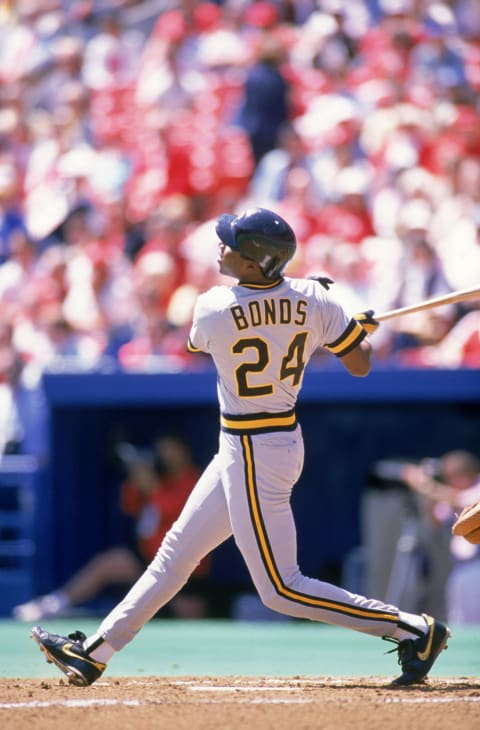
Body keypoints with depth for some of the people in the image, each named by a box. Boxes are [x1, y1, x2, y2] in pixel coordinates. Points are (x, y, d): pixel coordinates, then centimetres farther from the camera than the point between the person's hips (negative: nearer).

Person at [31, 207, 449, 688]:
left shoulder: (212, 309, -19)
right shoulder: (313, 300, -8)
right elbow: (360, 364, -3)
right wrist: (364, 328, 19)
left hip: (252, 456, -8)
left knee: (281, 589, -2)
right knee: (178, 548, 16)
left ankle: (413, 629, -3)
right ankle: (95, 652, 25)